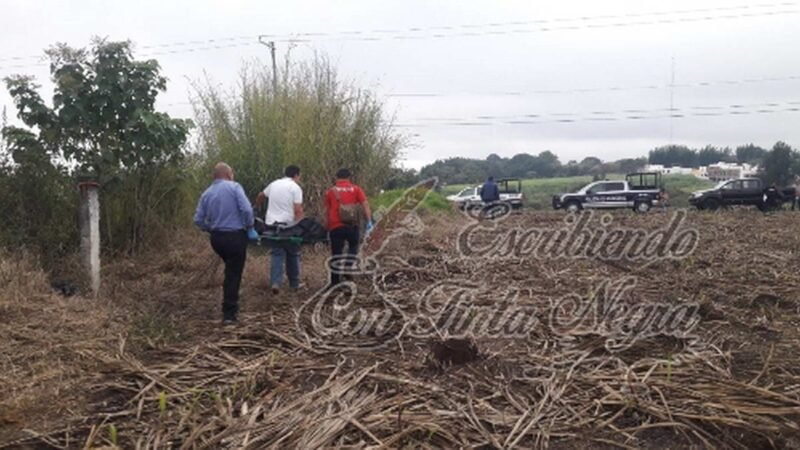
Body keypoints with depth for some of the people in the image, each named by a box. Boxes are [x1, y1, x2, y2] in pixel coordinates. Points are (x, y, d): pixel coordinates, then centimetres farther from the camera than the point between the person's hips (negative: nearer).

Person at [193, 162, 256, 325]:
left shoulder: (206, 193, 9)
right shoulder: (234, 187, -8)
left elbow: (198, 220, 4)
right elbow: (247, 209, -20)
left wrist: (211, 229, 16)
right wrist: (249, 228, -5)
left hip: (216, 238, 6)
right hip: (235, 237, -6)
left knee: (230, 270, 26)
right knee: (233, 274, 2)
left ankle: (231, 305, 30)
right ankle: (229, 314, 5)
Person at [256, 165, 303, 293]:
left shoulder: (274, 184, 11)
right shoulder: (295, 187, -7)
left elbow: (261, 196, 27)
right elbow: (298, 210, -16)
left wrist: (257, 207, 46)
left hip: (271, 224, 5)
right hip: (288, 225, -5)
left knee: (277, 254, 5)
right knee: (293, 254, 10)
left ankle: (275, 282, -9)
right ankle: (294, 284, 18)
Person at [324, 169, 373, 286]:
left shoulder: (330, 191, 8)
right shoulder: (356, 189, 6)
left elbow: (327, 211, 9)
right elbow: (365, 204, -5)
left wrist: (328, 227, 16)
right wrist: (369, 221, -8)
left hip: (335, 227, 0)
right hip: (352, 226, 0)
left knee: (336, 254, 6)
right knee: (353, 247, 25)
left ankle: (335, 282, 10)